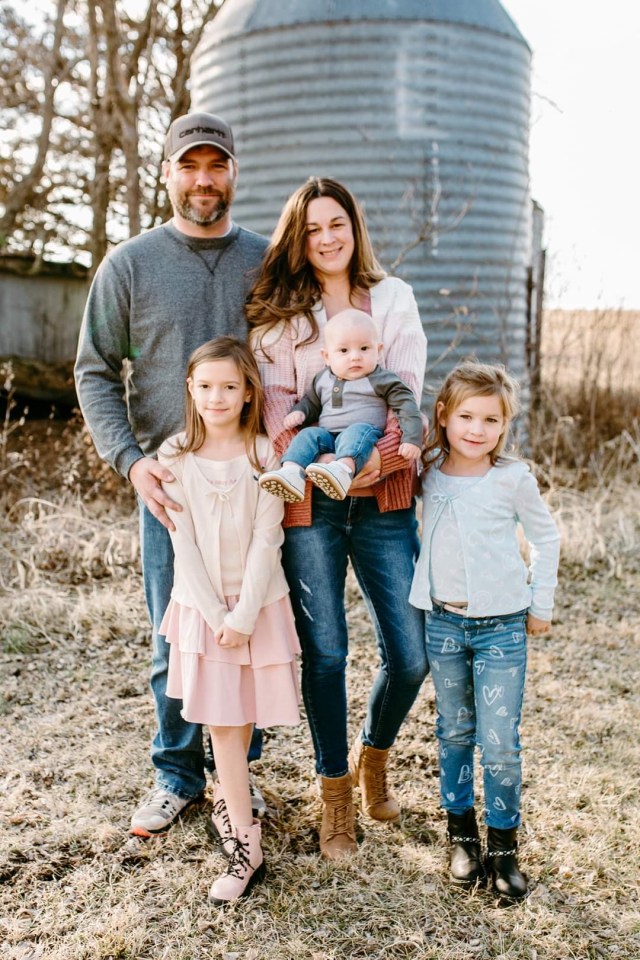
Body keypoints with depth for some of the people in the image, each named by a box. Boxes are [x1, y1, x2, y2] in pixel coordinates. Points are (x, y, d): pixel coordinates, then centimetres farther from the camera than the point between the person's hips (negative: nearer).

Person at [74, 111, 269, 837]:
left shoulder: (268, 263, 7)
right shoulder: (129, 265, 3)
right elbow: (95, 375, 1)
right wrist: (133, 461, -12)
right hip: (170, 484, -1)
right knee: (175, 640, 6)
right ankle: (177, 773, 25)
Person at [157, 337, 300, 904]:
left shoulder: (265, 455, -5)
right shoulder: (175, 457, -3)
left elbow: (266, 540, -9)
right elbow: (183, 544, -5)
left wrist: (244, 615, -14)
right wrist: (216, 615, -11)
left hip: (258, 603, 0)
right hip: (202, 605, 0)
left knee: (245, 715, 7)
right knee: (221, 720, 0)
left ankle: (227, 801, 32)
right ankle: (246, 850, 8)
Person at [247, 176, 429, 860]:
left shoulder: (393, 298, 11)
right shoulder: (276, 312, 8)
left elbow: (405, 389, 0)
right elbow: (276, 406, -1)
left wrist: (378, 454, -18)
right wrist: (324, 465, -17)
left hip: (382, 497, 1)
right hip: (308, 500, -1)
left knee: (410, 655, 0)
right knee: (325, 652, 1)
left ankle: (373, 754, 30)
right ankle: (335, 791, 22)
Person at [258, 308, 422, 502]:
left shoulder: (381, 380, 4)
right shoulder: (323, 379, 19)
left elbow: (406, 405, -4)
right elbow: (311, 402, 34)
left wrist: (412, 440, -18)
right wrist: (299, 412, 10)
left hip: (364, 435, -5)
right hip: (328, 437, 5)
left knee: (357, 430, -34)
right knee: (308, 434, -19)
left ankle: (344, 469, -64)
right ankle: (292, 472, -44)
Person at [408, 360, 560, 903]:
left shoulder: (513, 478, -8)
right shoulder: (430, 471, -1)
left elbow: (546, 538, 4)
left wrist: (541, 604, 5)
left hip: (502, 627, -3)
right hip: (443, 622, 3)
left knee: (500, 742, -2)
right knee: (455, 733, 14)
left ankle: (504, 845, 16)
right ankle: (462, 833, 30)